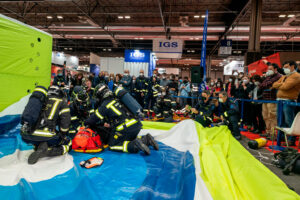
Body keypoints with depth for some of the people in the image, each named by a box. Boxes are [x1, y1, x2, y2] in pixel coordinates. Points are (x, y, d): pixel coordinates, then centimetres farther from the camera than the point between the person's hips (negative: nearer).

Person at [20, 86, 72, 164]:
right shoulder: (62, 102, 9)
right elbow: (65, 120, 0)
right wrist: (62, 135, 16)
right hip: (45, 136, -6)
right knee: (68, 143, 13)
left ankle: (38, 146, 7)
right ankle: (45, 151, -10)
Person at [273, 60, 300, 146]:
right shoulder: (284, 77, 23)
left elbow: (286, 86, -17)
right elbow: (274, 85, 15)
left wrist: (279, 85, 2)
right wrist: (282, 84, -3)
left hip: (288, 101, -8)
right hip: (280, 100, 9)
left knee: (289, 121, -7)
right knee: (281, 121, 13)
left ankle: (291, 140, -1)